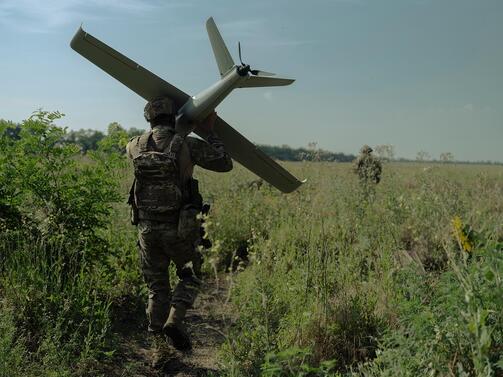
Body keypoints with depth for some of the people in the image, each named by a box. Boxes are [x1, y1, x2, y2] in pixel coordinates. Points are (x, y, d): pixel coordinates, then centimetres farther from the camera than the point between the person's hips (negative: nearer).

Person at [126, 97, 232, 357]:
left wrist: (180, 133, 28)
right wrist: (210, 132, 8)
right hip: (179, 228, -3)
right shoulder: (188, 145, -10)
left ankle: (157, 339, 25)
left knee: (157, 287, 19)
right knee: (189, 277, 18)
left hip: (147, 228, 3)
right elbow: (225, 164, -1)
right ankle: (174, 321, -2)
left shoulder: (136, 146, 0)